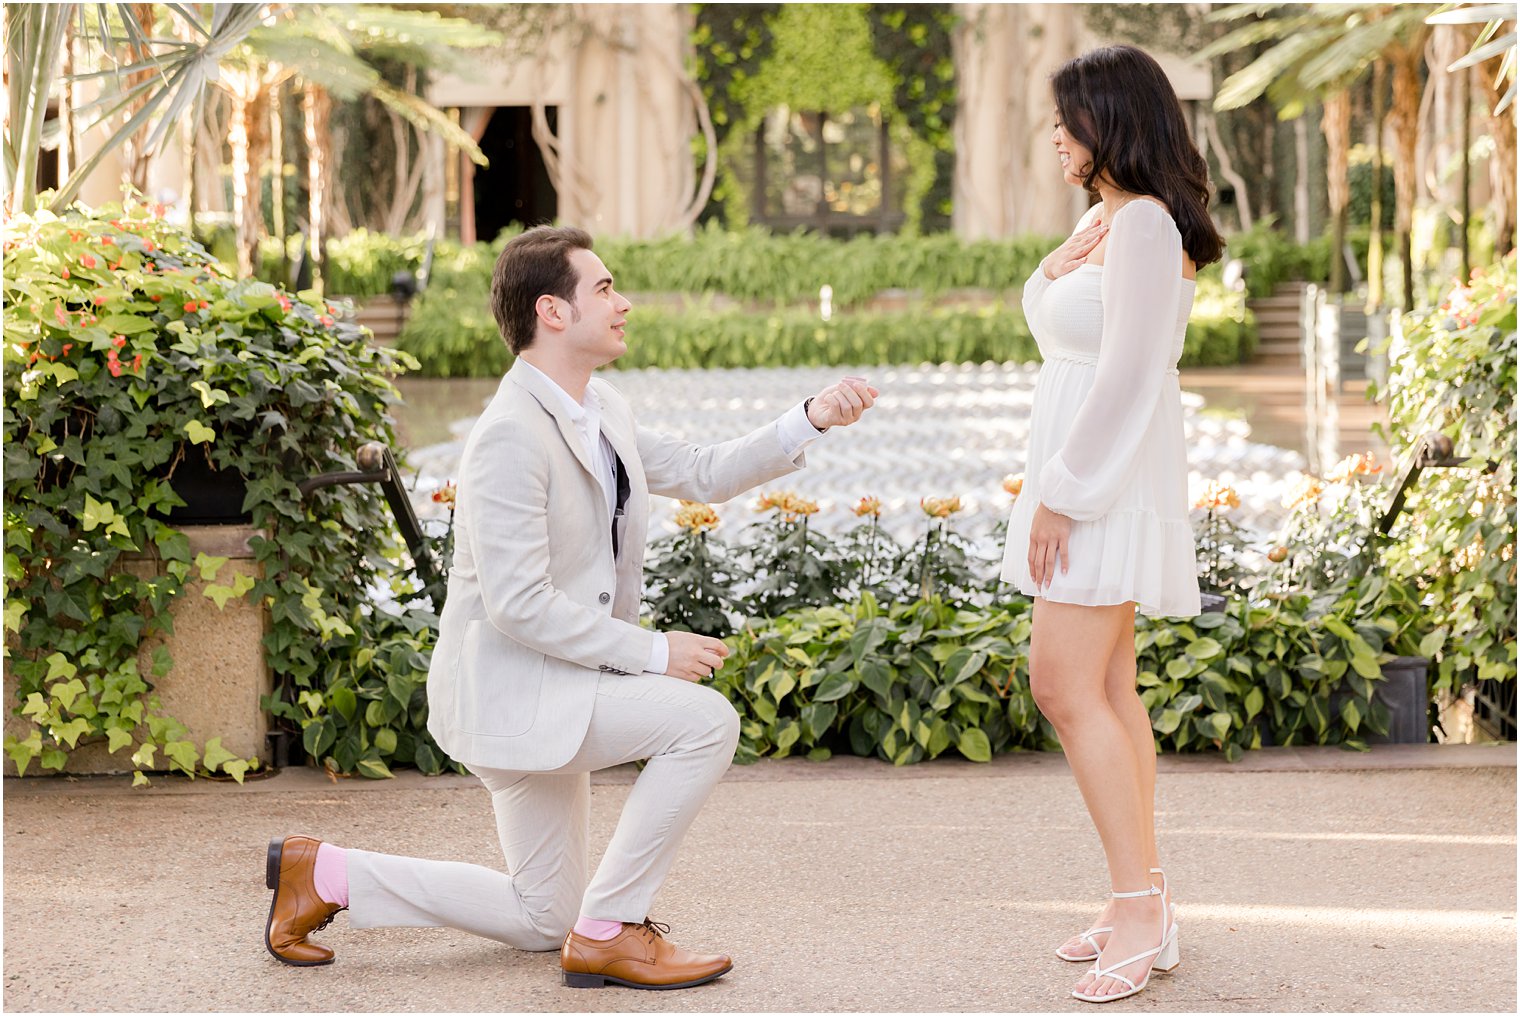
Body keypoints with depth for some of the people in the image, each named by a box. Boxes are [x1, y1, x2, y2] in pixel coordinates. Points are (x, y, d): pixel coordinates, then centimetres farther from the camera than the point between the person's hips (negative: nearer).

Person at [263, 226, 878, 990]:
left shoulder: (600, 409, 6)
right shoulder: (511, 436, -23)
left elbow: (701, 474, 13)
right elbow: (519, 605, -26)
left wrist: (812, 419, 2)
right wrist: (653, 653, -22)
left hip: (553, 687, 10)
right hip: (509, 687, -10)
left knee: (540, 921, 19)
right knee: (704, 720, -24)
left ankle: (326, 875, 23)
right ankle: (609, 929, -12)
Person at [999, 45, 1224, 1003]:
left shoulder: (1144, 224, -17)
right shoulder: (1105, 218, 14)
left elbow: (1129, 374, -22)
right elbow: (1058, 329, 27)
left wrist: (1062, 493, -21)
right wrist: (1053, 271, 7)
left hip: (1113, 476, -10)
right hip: (1087, 479, 10)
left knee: (1065, 684, -14)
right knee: (1106, 687, 10)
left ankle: (1139, 911, -12)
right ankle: (1145, 904, 14)